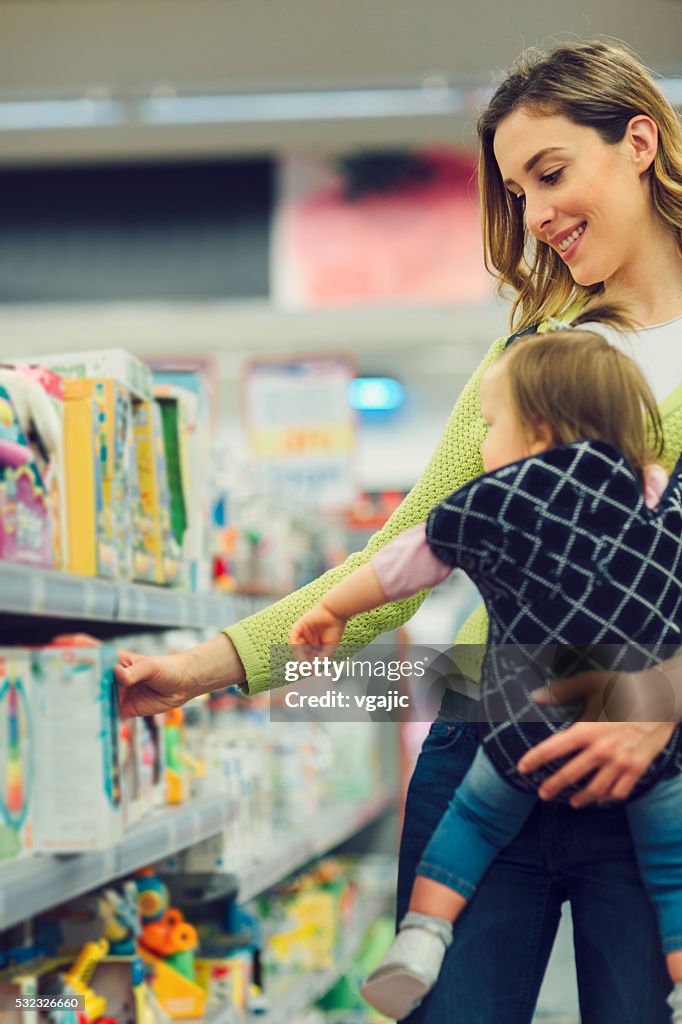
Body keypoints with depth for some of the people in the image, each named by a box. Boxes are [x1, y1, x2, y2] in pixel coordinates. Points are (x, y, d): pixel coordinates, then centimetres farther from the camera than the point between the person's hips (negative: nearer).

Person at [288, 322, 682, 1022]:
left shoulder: (491, 501, 0)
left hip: (529, 727, 0)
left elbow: (406, 561, 10)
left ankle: (420, 938, 17)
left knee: (475, 818, 24)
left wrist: (331, 611, 23)